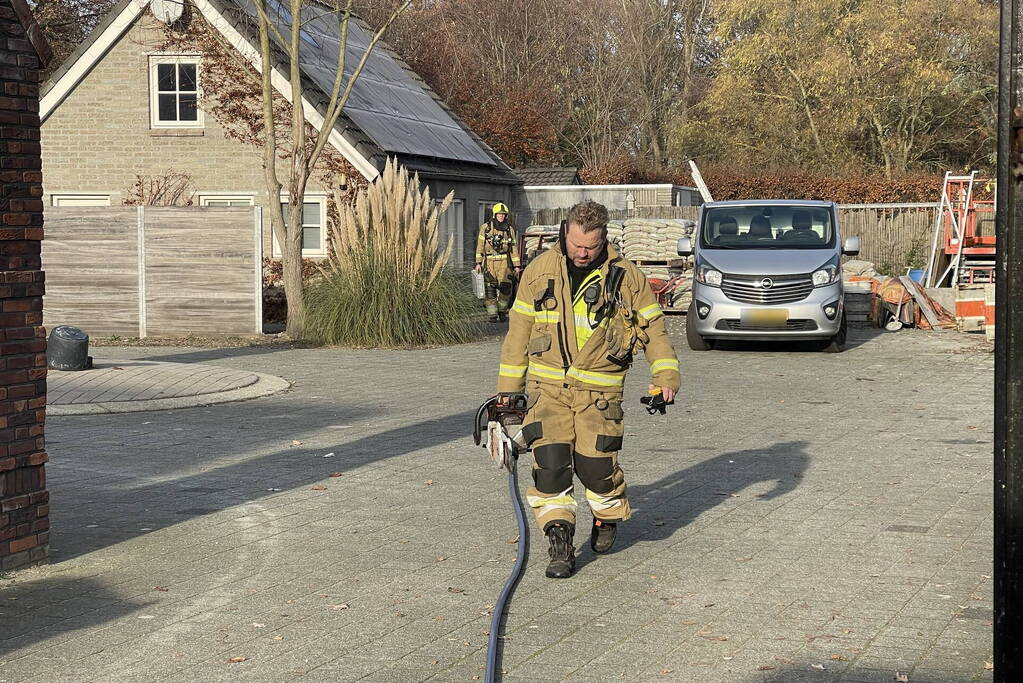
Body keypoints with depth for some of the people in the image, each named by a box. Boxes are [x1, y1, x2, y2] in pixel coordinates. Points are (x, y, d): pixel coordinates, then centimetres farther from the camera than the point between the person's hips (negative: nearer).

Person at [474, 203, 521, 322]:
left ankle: (502, 311, 14)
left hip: (504, 262, 1)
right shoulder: (486, 227, 2)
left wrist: (517, 265, 8)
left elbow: (514, 248, 11)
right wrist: (478, 263, -4)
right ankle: (493, 314, 4)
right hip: (489, 262, -1)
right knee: (490, 290, -4)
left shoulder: (509, 229, 8)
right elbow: (480, 245, 2)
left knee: (505, 288, -6)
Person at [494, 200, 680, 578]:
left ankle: (608, 517, 27)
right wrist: (509, 385, 12)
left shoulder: (626, 276, -1)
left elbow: (652, 326, 5)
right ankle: (560, 544, -3)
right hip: (547, 384, 1)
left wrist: (666, 374, -7)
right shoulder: (540, 270, 3)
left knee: (595, 462, -6)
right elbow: (519, 329, 10)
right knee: (549, 460, -11)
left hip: (599, 389, -1)